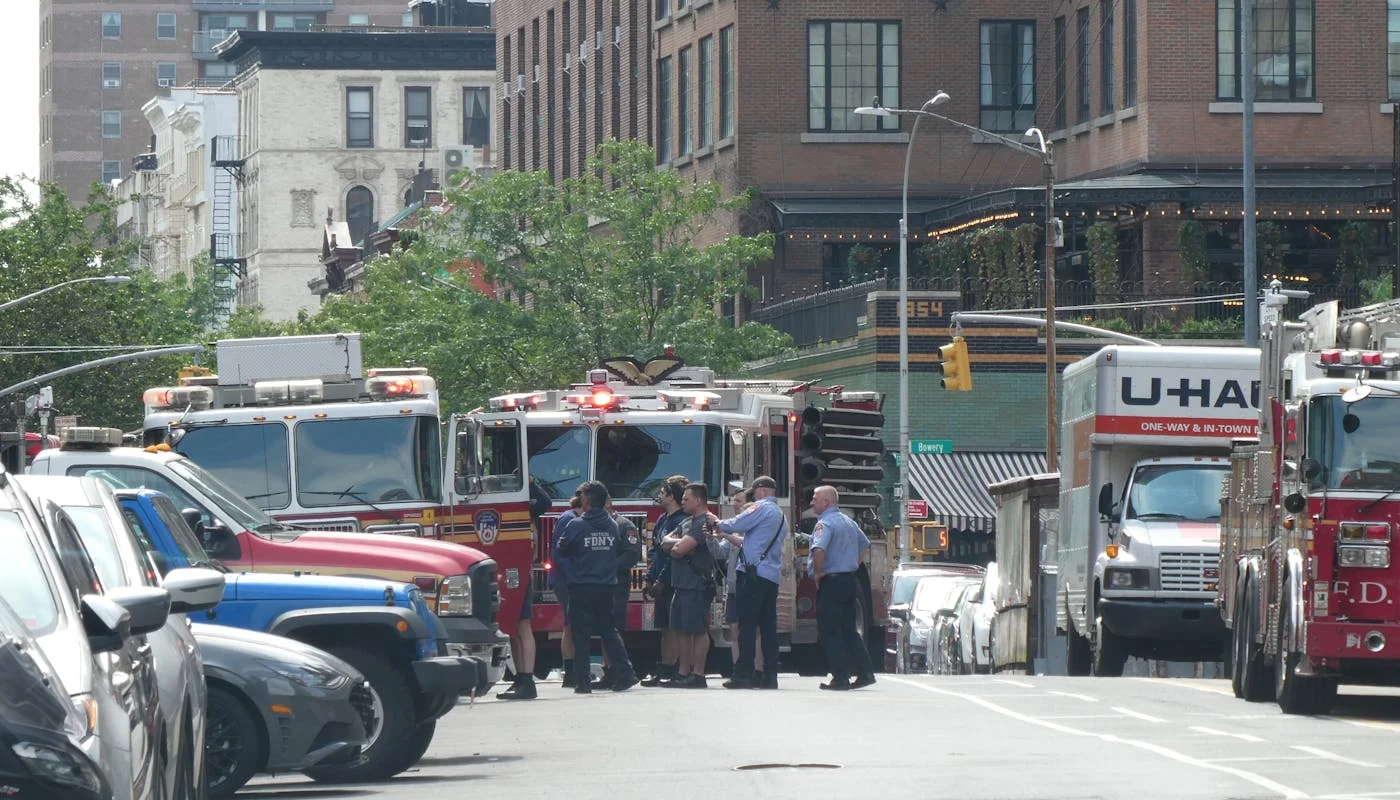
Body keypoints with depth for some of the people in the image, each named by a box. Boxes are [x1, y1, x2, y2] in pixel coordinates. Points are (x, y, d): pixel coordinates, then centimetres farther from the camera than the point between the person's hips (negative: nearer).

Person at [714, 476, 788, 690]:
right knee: (768, 626, 7)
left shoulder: (762, 508, -6)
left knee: (747, 626, -9)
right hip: (772, 577, 9)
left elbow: (736, 525, -9)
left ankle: (743, 675, -12)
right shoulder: (781, 515, 23)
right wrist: (725, 535, 30)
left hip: (754, 574, -9)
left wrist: (718, 524, 11)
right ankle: (770, 676, 5)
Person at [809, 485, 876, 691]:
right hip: (850, 580, 9)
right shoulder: (849, 522, 15)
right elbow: (865, 545, 28)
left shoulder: (825, 523, -14)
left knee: (829, 633, -3)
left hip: (831, 582, -9)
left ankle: (841, 678, -6)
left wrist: (817, 572, -17)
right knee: (849, 630, 15)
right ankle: (865, 673, 11)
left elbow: (819, 549, -31)